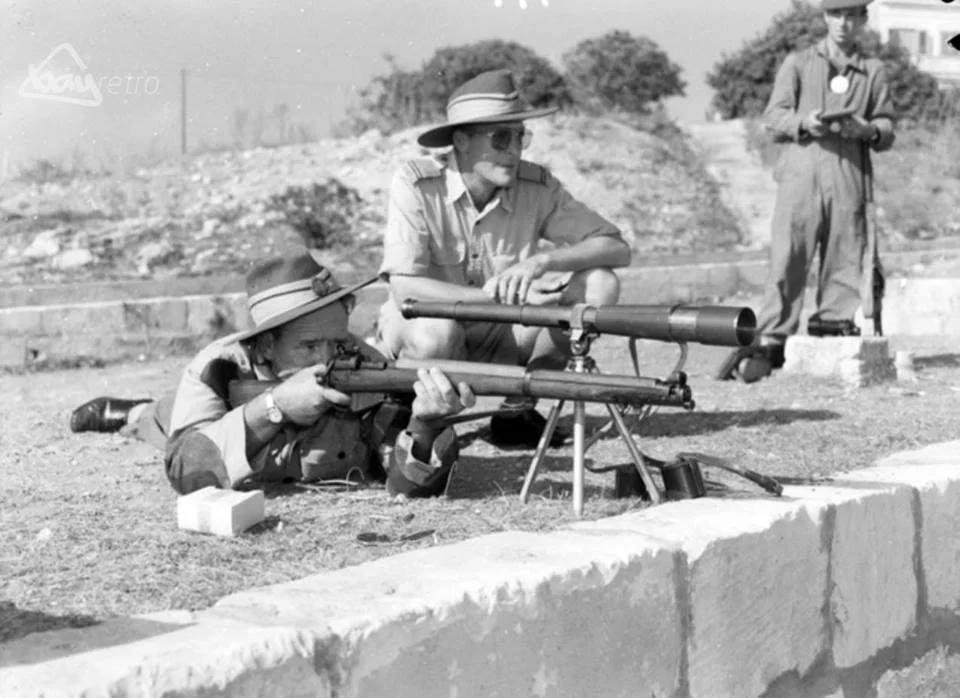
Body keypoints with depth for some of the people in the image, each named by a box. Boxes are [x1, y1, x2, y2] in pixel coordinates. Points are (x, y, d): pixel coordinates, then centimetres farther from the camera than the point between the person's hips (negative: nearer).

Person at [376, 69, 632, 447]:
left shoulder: (537, 187, -10)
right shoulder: (415, 184, -19)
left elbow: (617, 249, -11)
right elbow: (404, 288, -26)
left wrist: (540, 262, -29)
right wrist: (501, 297, -33)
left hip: (500, 339, 4)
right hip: (423, 332, -4)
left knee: (600, 285, -14)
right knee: (434, 331, -40)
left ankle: (517, 411, 0)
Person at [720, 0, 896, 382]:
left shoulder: (873, 71, 18)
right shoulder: (798, 63, 15)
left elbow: (887, 129, 14)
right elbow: (773, 117, 6)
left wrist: (867, 130, -9)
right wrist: (804, 122, -14)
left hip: (849, 176, 2)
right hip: (801, 172, -2)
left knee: (844, 265, -2)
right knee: (787, 260, -10)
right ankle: (770, 343, -10)